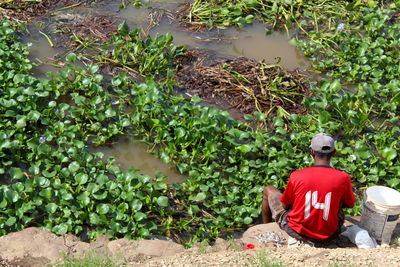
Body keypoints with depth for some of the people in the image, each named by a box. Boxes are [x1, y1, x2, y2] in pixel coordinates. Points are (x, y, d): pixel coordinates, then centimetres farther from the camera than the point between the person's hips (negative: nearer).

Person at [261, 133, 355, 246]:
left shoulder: (296, 176, -16)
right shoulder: (343, 178, -15)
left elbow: (285, 205, -2)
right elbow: (350, 204, 4)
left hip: (296, 231, -1)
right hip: (327, 235, 1)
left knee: (268, 190, 24)